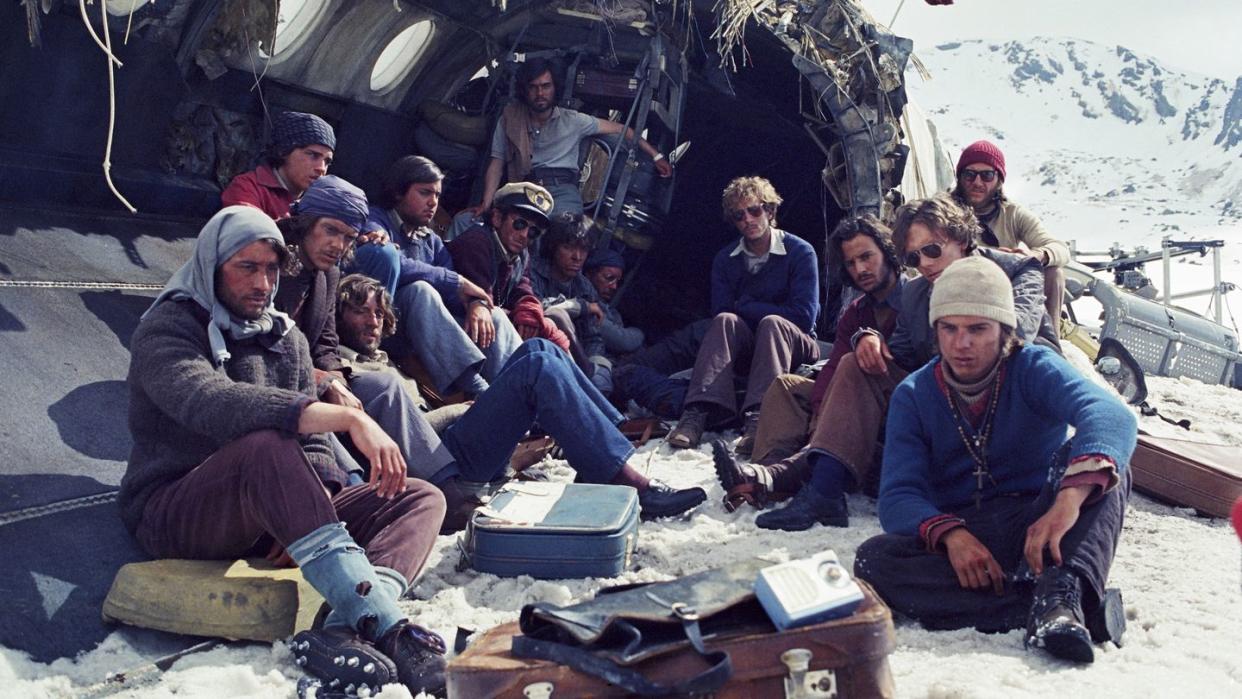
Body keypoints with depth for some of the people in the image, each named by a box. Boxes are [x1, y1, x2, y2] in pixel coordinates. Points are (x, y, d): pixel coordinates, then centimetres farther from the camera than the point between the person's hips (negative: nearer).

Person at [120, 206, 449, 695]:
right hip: (174, 517, -6)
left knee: (421, 498, -11)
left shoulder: (287, 339, 16)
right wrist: (350, 418, -37)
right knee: (266, 445, -37)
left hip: (265, 523, 7)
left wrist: (316, 500, -15)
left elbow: (313, 446, 10)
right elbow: (213, 405, -27)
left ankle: (347, 628, -42)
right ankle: (387, 628, -44)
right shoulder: (167, 329, -4)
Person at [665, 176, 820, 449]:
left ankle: (758, 417, -51)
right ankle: (699, 412, -46)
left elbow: (804, 316, -16)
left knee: (772, 323, -34)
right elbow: (721, 313, -3)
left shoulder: (800, 252, -8)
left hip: (793, 348, -2)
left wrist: (744, 305, -11)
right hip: (744, 351, 3)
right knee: (725, 320, -28)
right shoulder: (725, 259, 4)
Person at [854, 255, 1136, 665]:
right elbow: (898, 496, -6)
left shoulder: (1033, 369, -3)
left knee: (1096, 459, -25)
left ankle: (1061, 591, -46)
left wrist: (1071, 496, -44)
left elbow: (1112, 415, -24)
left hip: (1040, 528, -1)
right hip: (961, 538, 1)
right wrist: (950, 534, -29)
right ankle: (1066, 605, -35)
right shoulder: (913, 396, 4)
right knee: (873, 560, -28)